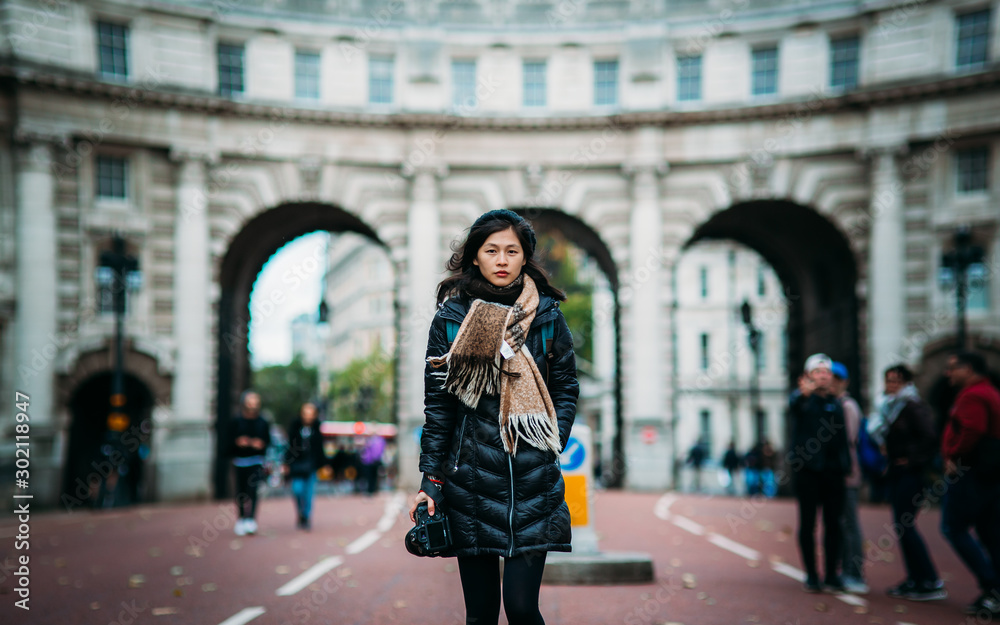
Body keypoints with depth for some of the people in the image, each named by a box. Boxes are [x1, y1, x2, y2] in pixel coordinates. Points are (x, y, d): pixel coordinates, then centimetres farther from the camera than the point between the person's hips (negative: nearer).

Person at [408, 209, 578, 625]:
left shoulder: (546, 315, 4)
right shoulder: (451, 317, 2)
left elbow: (566, 388, 11)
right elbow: (437, 403, 4)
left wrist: (551, 447, -1)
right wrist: (431, 480, 1)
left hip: (533, 481, 0)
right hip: (471, 480, 0)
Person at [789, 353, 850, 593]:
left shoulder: (835, 404, 16)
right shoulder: (802, 398, 1)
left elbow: (842, 437, 18)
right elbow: (794, 405, -25)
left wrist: (845, 466, 7)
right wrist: (804, 394, -48)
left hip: (832, 468, 4)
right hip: (807, 468, -4)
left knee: (833, 523, 3)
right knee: (807, 522, 0)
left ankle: (832, 575, 10)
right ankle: (811, 575, 7)